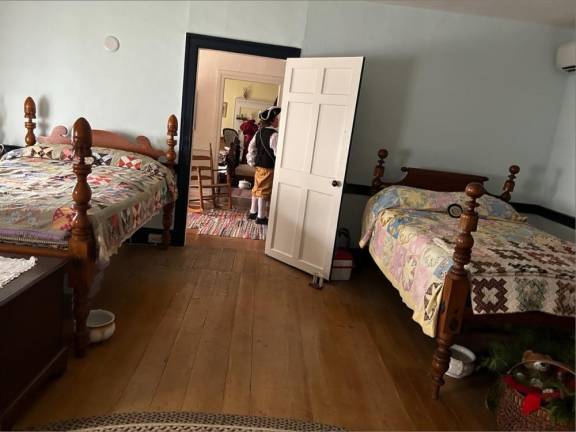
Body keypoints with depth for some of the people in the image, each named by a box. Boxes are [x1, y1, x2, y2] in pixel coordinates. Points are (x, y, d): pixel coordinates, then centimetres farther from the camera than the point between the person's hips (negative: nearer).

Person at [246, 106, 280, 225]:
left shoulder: (259, 132, 8)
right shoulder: (274, 134, -19)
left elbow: (251, 147, 13)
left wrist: (252, 160, 18)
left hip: (259, 165, 8)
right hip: (268, 167, -8)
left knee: (257, 189, 17)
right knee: (264, 191, -1)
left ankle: (253, 212, 27)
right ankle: (261, 217, 7)